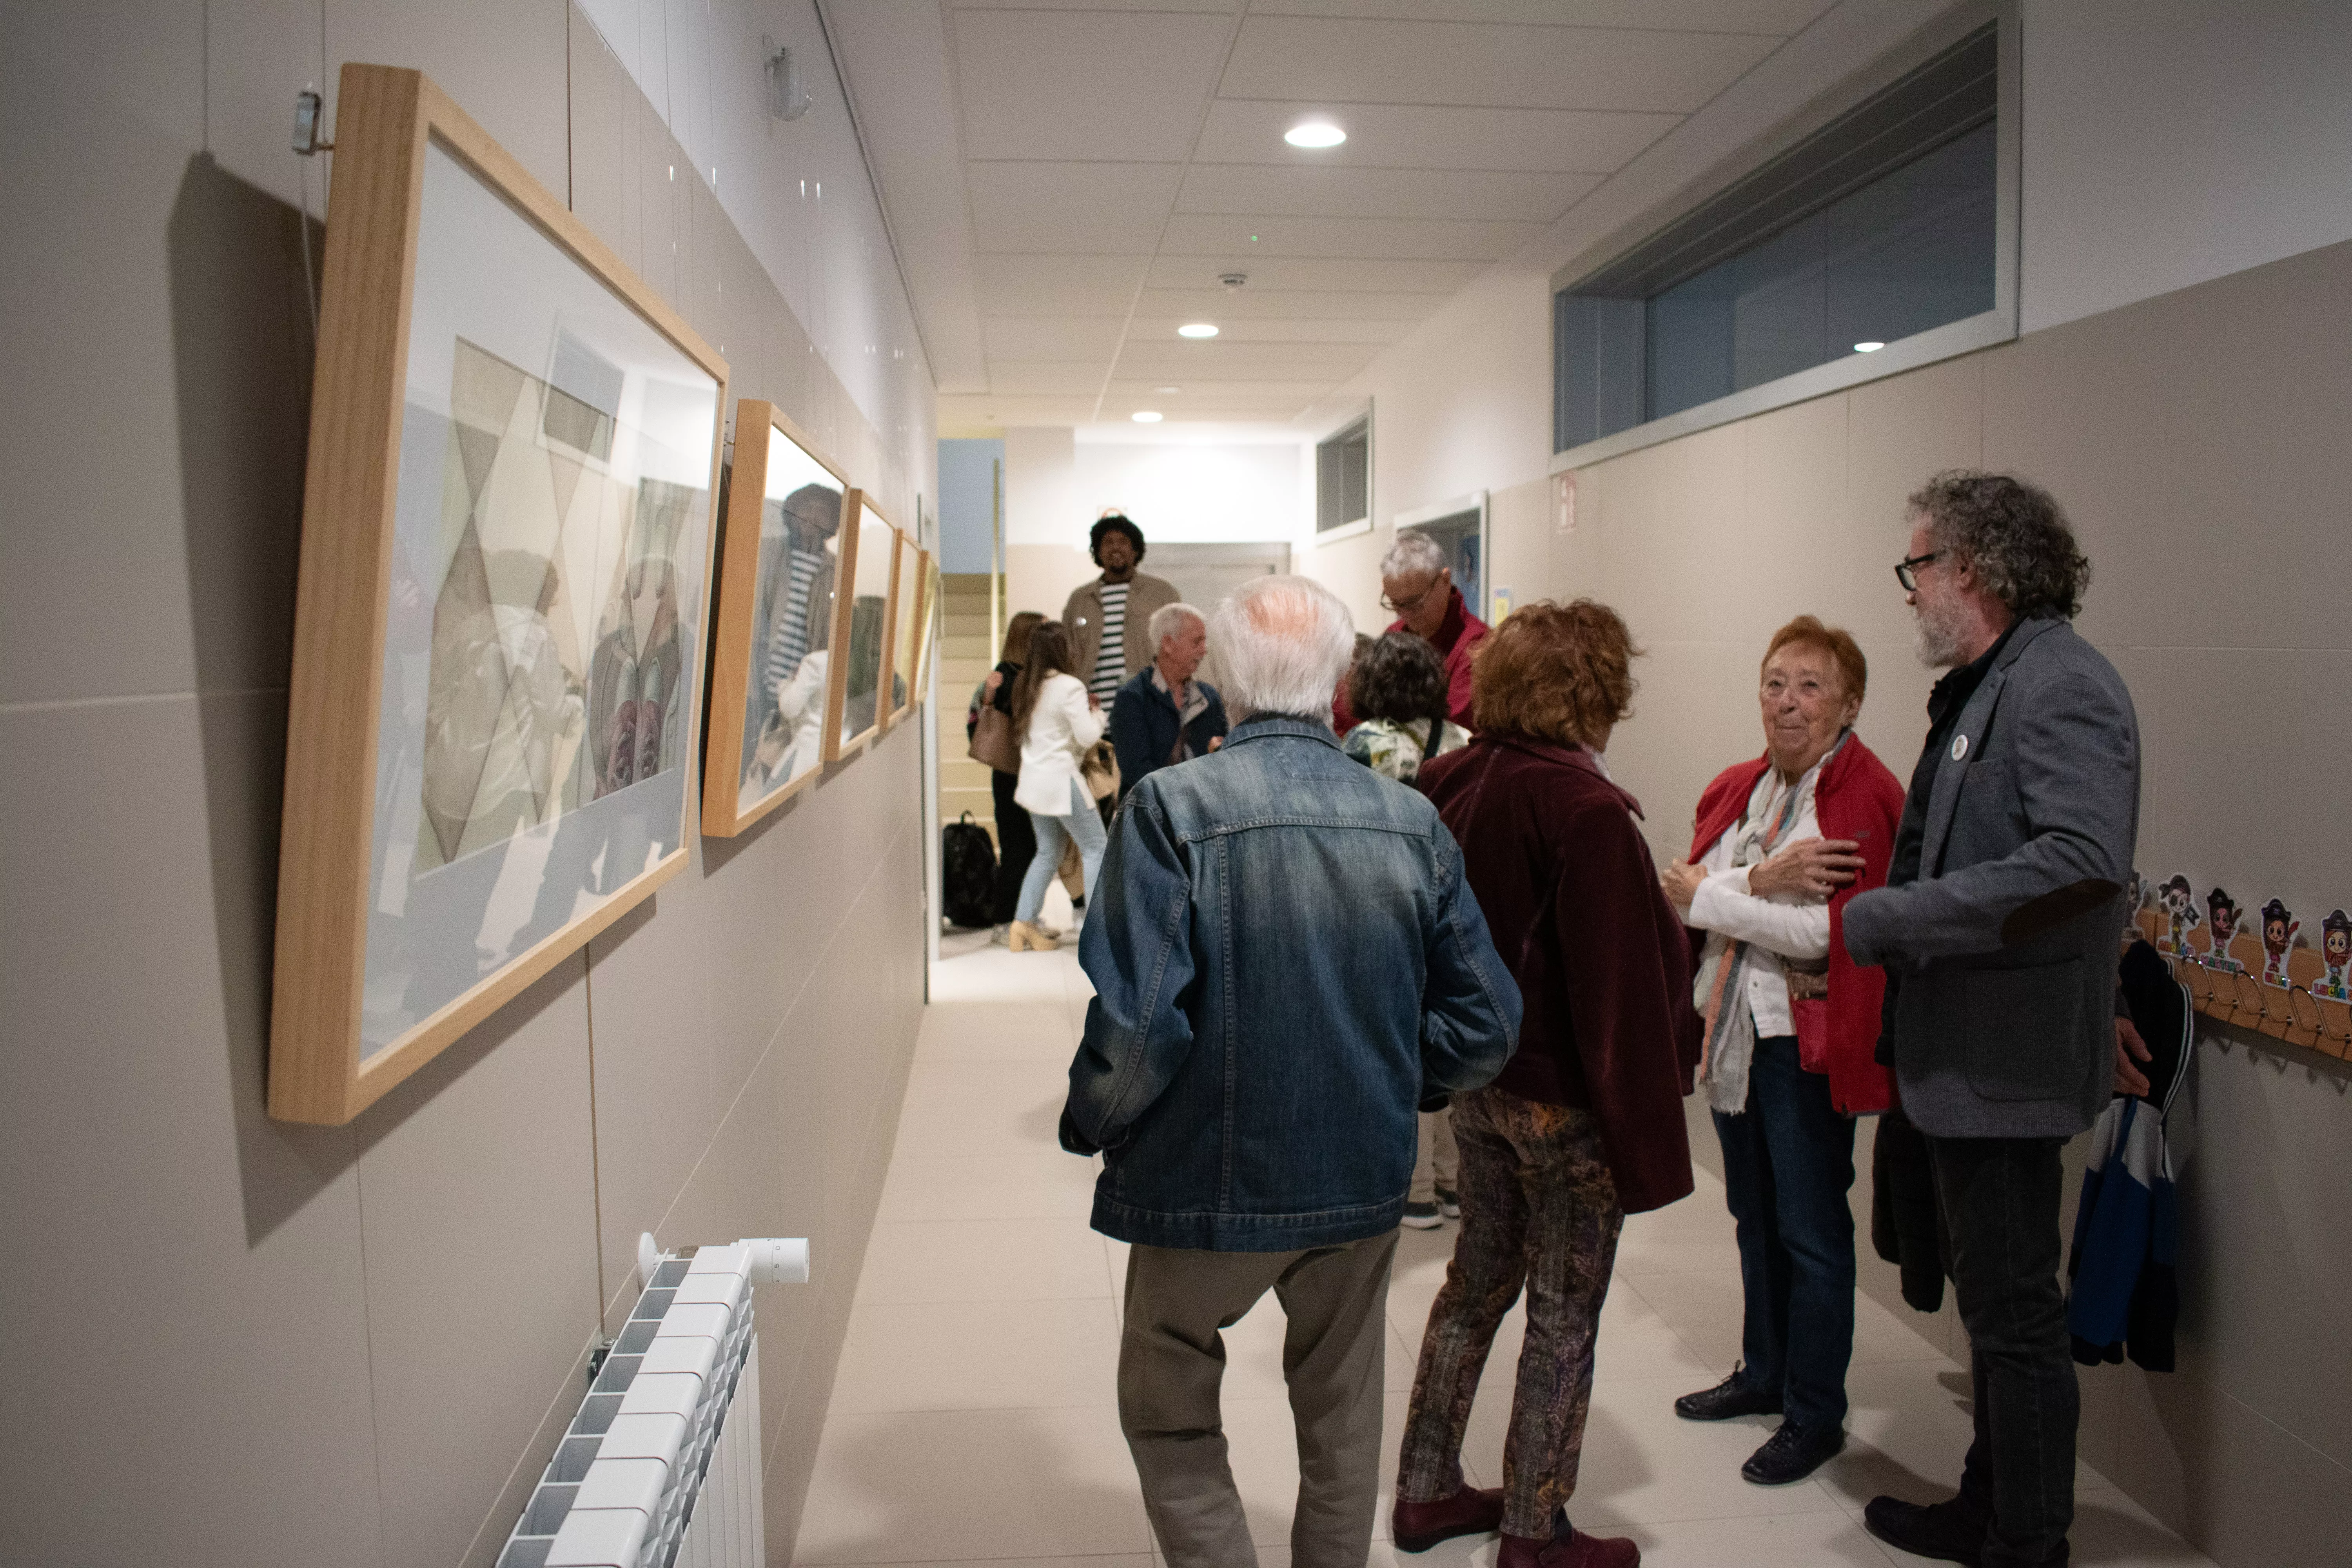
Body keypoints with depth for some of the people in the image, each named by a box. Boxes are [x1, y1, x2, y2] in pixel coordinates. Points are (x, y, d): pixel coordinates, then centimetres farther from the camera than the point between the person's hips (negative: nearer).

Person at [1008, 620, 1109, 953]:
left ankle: (1023, 924, 15)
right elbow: (1087, 736, -16)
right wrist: (1097, 713, 4)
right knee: (1095, 848, 2)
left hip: (1033, 780, 8)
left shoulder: (1025, 685, 7)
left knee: (1047, 852, 18)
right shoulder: (1070, 687, -15)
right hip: (1061, 780, -8)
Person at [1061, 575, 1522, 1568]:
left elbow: (1135, 1027, -24)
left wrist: (1091, 1127, -5)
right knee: (1342, 1428, 24)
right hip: (1364, 1185, 4)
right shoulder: (1412, 822, -6)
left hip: (1209, 1185, -3)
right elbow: (1486, 1025, -3)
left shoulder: (1173, 807, -18)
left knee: (1171, 1421, 19)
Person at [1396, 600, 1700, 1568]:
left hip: (1474, 1082, 7)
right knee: (1564, 1319, 9)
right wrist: (1645, 1133, -15)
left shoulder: (1450, 782, -1)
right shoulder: (1585, 810, -23)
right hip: (1563, 1099, -7)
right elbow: (1620, 990, -22)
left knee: (1478, 1279, 22)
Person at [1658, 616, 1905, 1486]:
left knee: (1811, 1230, 3)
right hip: (1732, 1029, 7)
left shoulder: (1868, 797, -14)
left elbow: (1834, 934, -21)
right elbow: (1689, 888, -3)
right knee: (1754, 1214, 20)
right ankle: (1765, 1372, 38)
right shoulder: (1735, 788, 9)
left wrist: (1711, 896, -15)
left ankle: (1816, 1414, 19)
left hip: (1809, 1041, -7)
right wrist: (1762, 878, -21)